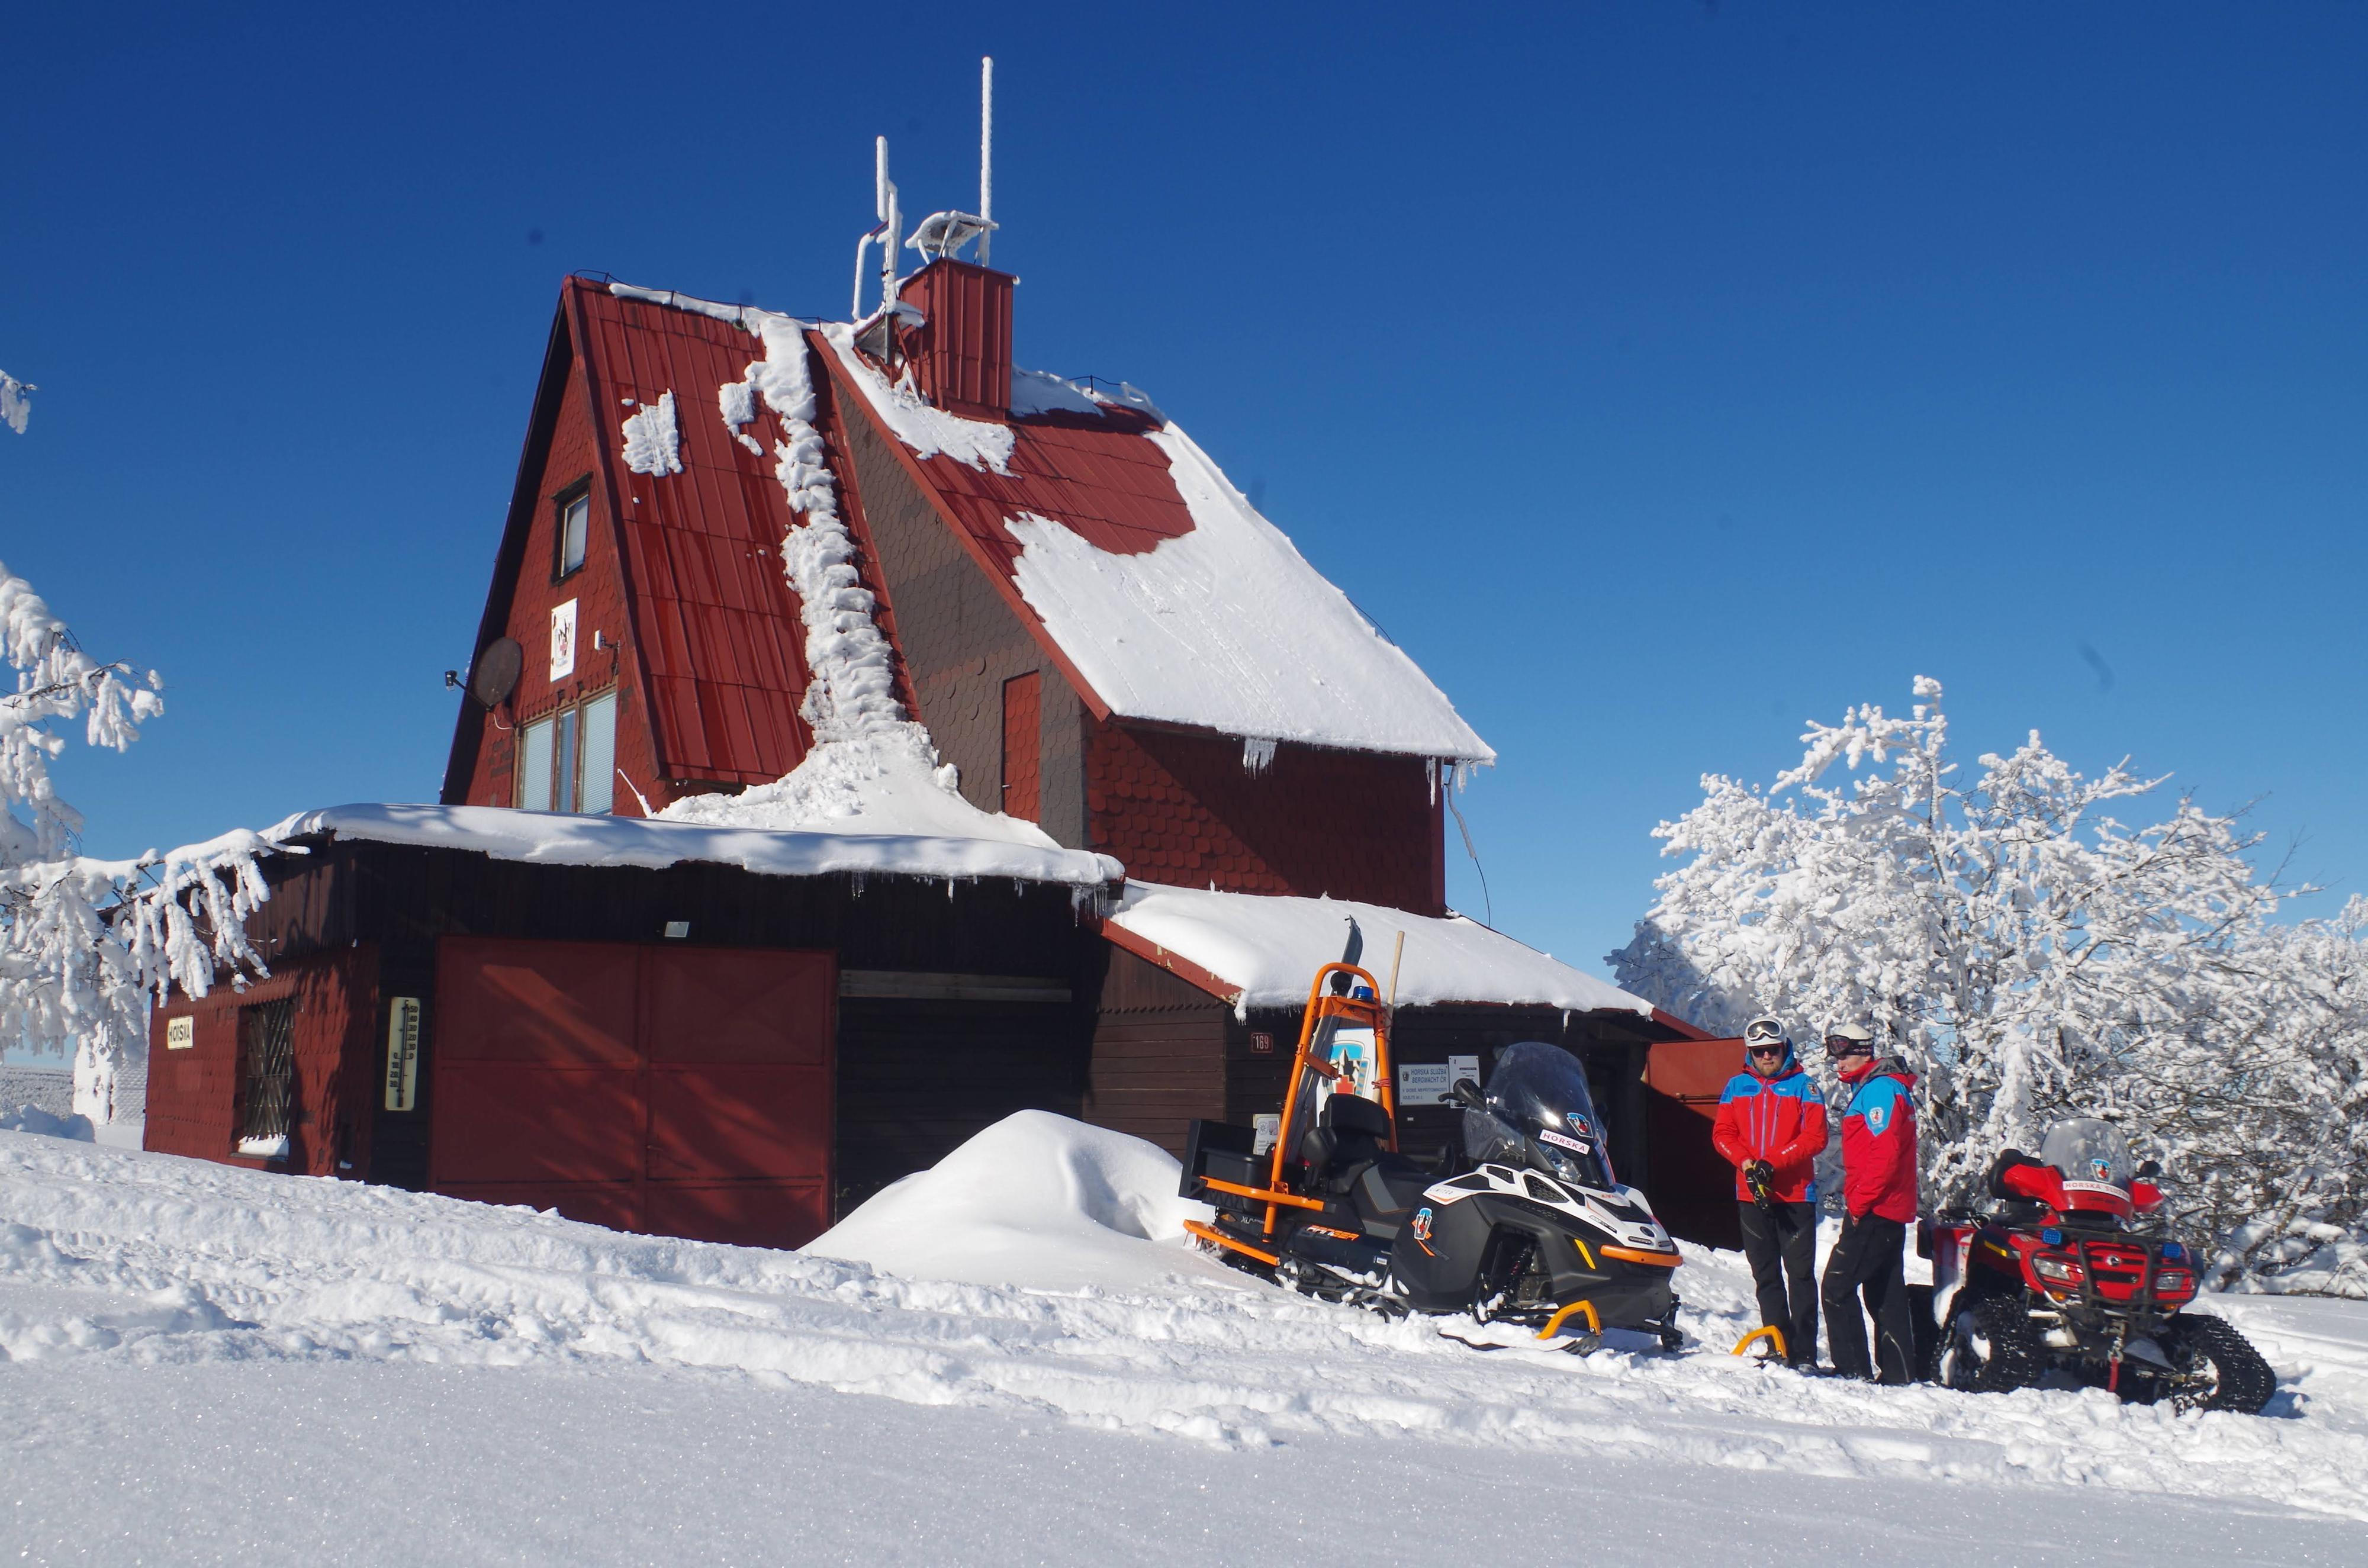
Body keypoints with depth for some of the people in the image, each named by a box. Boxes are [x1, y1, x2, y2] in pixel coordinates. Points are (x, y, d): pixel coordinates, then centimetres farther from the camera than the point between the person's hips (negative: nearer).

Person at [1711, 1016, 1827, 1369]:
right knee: (1766, 1275, 7)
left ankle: (1804, 1353, -2)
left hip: (1796, 1194, -4)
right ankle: (1780, 1348, 13)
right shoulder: (1737, 1086, 10)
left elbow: (1815, 1137, -8)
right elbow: (1722, 1134, 6)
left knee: (1800, 1274, -3)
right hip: (1751, 1194, 4)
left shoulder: (1803, 1085, 1)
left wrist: (1772, 1162, -16)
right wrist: (1746, 1162, -12)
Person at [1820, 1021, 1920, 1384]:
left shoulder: (1878, 1089, -13)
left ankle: (1853, 1368, -8)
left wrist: (1858, 1202, -18)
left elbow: (1885, 1154, -22)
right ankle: (1899, 1373, 15)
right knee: (1885, 1293, 12)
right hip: (1891, 1209, 10)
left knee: (1838, 1286, -9)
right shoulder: (1872, 1087, 19)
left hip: (1872, 1212, -10)